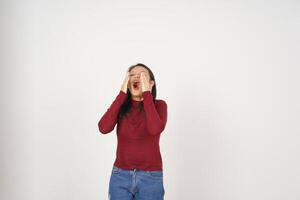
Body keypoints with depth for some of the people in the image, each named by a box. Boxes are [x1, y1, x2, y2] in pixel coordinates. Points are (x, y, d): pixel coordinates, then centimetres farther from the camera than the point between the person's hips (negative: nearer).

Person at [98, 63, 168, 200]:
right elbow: (103, 128, -15)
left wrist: (146, 94, -19)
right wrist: (122, 94, -13)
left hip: (150, 178, -2)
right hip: (120, 176, 2)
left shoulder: (158, 105, -4)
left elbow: (155, 130, -25)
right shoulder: (121, 105, 4)